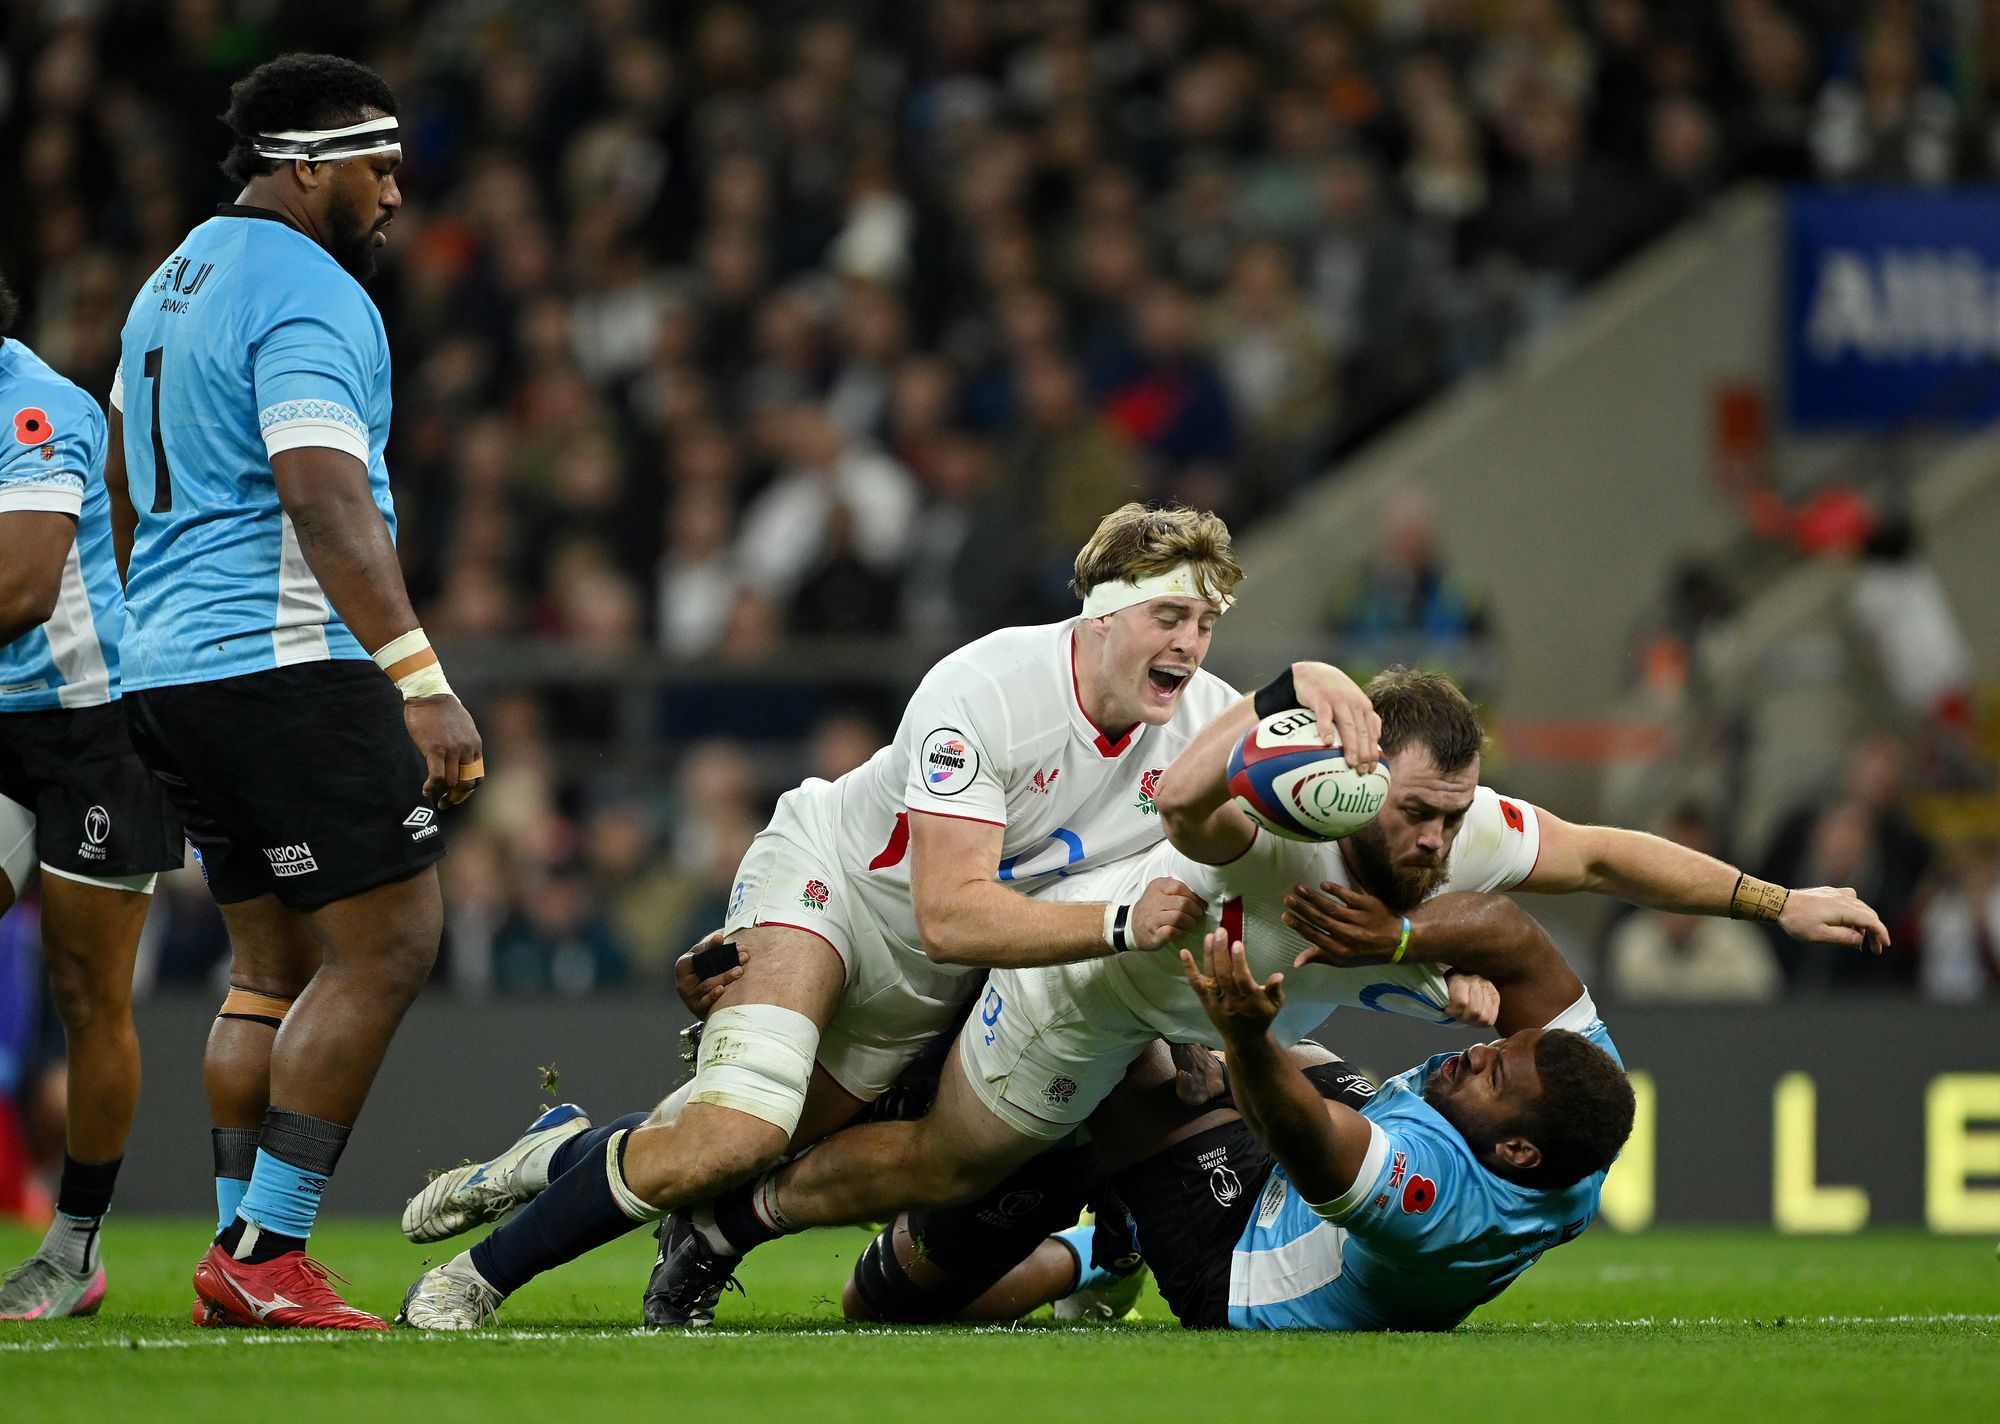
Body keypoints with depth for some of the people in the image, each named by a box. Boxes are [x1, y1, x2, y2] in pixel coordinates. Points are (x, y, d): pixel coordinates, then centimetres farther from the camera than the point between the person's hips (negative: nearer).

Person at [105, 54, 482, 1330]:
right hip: (287, 663, -10)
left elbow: (131, 494, 28)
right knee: (387, 944, -8)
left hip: (169, 669, 10)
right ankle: (267, 1252, -12)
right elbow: (326, 504, -23)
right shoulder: (310, 297, -12)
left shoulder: (171, 287, 19)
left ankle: (241, 1249, 8)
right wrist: (421, 681, -28)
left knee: (276, 963, 12)